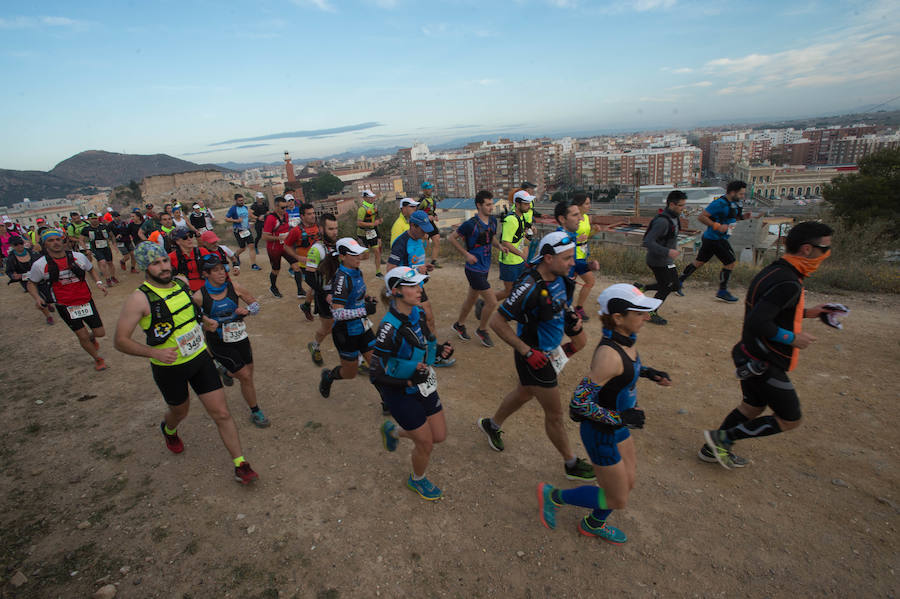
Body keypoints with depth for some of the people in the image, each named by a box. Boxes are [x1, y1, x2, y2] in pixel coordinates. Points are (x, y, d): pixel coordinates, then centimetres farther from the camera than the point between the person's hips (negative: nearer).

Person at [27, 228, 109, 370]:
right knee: (83, 337, 0)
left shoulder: (79, 256, -3)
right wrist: (37, 297, -12)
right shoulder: (39, 265, -7)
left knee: (100, 333, 5)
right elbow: (31, 284, 7)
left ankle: (92, 338, 43)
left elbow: (91, 269, 16)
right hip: (65, 306, -2)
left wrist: (99, 282, -1)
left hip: (86, 301, 2)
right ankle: (97, 359, 26)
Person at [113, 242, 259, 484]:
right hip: (169, 367, -3)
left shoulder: (181, 282, -1)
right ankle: (169, 430, 61)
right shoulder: (139, 299, -18)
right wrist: (154, 352, -30)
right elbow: (120, 341, -16)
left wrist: (204, 320, 4)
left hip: (200, 358, 4)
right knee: (179, 412, 23)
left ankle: (240, 465, 12)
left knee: (222, 414, 1)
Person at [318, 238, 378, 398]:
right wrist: (364, 310, -32)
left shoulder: (357, 272, 1)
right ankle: (328, 376, 43)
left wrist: (367, 300, 1)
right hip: (347, 333, -7)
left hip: (363, 328, 7)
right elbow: (337, 313, -28)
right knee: (350, 373, 11)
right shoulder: (341, 278, -24)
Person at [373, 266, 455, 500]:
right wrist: (408, 381, -30)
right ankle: (417, 480, 39)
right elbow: (377, 374, -23)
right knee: (426, 443, 6)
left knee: (439, 435, 15)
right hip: (400, 393, -7)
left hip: (423, 385, 7)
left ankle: (393, 431, 40)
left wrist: (439, 350, -6)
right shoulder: (389, 328, -28)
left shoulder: (418, 314, -5)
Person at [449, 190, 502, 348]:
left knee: (472, 298, 22)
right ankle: (482, 330, 17)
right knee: (492, 302, -7)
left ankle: (459, 324, 43)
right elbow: (452, 238, -10)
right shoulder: (471, 224, -20)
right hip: (474, 269, -8)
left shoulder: (493, 221, 2)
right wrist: (466, 254, -15)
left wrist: (499, 246, -1)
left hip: (485, 268, 8)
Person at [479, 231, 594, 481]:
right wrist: (527, 352, -25)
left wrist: (573, 319, -3)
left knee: (524, 393, 29)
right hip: (535, 357, -9)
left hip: (551, 350, 9)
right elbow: (497, 321, -26)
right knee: (555, 414, 8)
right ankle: (572, 464, 29)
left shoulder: (560, 279, -4)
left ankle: (492, 424, 53)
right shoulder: (530, 288, -31)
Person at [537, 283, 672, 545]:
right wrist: (621, 418, -28)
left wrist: (647, 372, 5)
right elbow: (579, 402, -32)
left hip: (617, 427, 9)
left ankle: (593, 525, 51)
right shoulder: (609, 354, -34)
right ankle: (552, 495, 25)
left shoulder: (627, 340, -6)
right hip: (601, 434, -9)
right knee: (617, 500, 9)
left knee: (626, 484, 25)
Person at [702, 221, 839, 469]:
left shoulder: (773, 271, 6)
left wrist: (807, 312, 15)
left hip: (751, 357, 10)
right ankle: (723, 437, 10)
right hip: (765, 364, -10)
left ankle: (713, 449, 34)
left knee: (753, 407, 24)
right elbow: (757, 323, -32)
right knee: (790, 419, 7)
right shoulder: (788, 283, -26)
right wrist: (792, 338, -19)